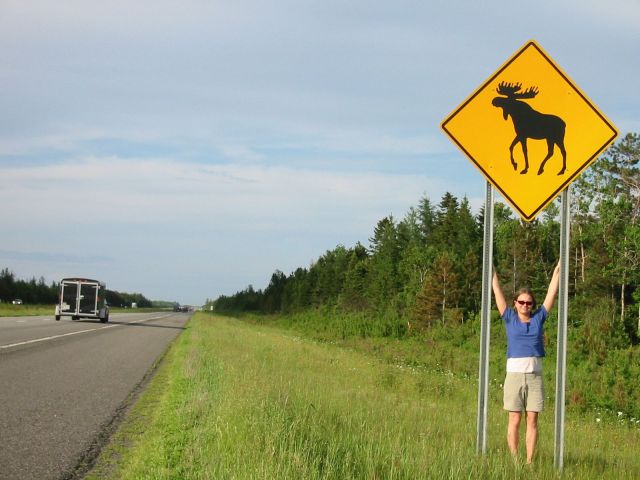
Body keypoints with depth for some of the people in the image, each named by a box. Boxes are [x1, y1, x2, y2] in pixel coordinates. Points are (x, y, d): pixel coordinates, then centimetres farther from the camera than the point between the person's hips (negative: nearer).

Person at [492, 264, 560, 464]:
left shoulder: (538, 318, 10)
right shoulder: (510, 319, 7)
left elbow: (551, 292, 11)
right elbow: (497, 292, 7)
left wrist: (558, 269, 11)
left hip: (535, 376, 1)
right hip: (514, 374, -1)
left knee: (532, 420, 1)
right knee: (514, 420, 0)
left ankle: (529, 461, 3)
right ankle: (514, 461, 3)